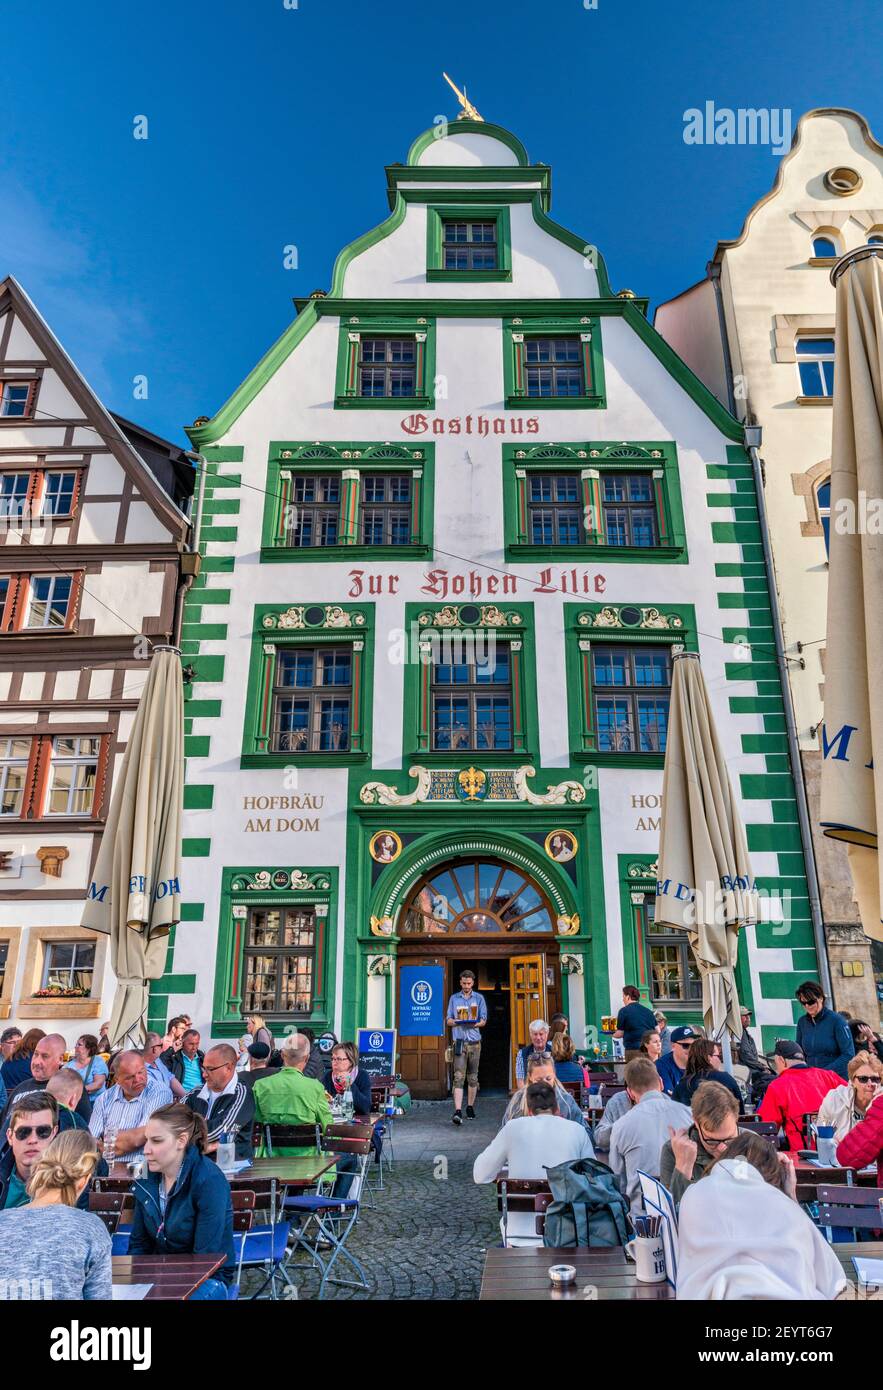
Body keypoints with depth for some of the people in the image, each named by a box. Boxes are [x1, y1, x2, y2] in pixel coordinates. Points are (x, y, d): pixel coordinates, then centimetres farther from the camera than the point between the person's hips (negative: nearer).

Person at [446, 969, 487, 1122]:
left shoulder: (479, 998, 10)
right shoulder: (454, 998, 11)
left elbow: (483, 1020, 6)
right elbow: (448, 1020, 11)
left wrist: (475, 1024, -16)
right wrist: (456, 1022, -12)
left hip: (474, 1042, 1)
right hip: (459, 1041, -1)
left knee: (473, 1077, 7)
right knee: (459, 1077, -11)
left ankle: (470, 1107, 21)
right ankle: (457, 1111, -16)